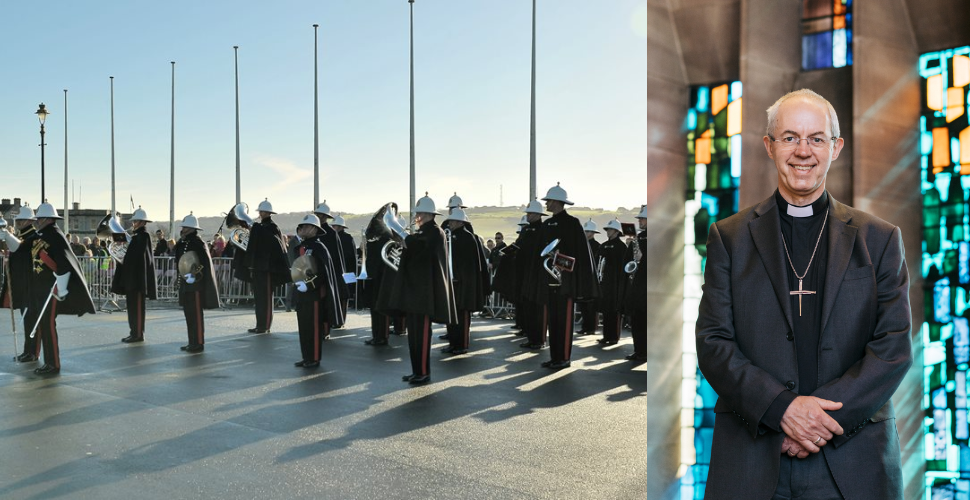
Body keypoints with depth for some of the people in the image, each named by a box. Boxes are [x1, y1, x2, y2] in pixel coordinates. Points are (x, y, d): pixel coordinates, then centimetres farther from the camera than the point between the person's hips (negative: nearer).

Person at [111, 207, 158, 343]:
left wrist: (123, 260, -11)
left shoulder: (143, 236, -12)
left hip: (138, 277, -9)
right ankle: (134, 332, 19)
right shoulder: (136, 235, 16)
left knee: (137, 306, -4)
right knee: (132, 306, 12)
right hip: (131, 277, 9)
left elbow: (138, 256, -19)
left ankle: (138, 334, 1)